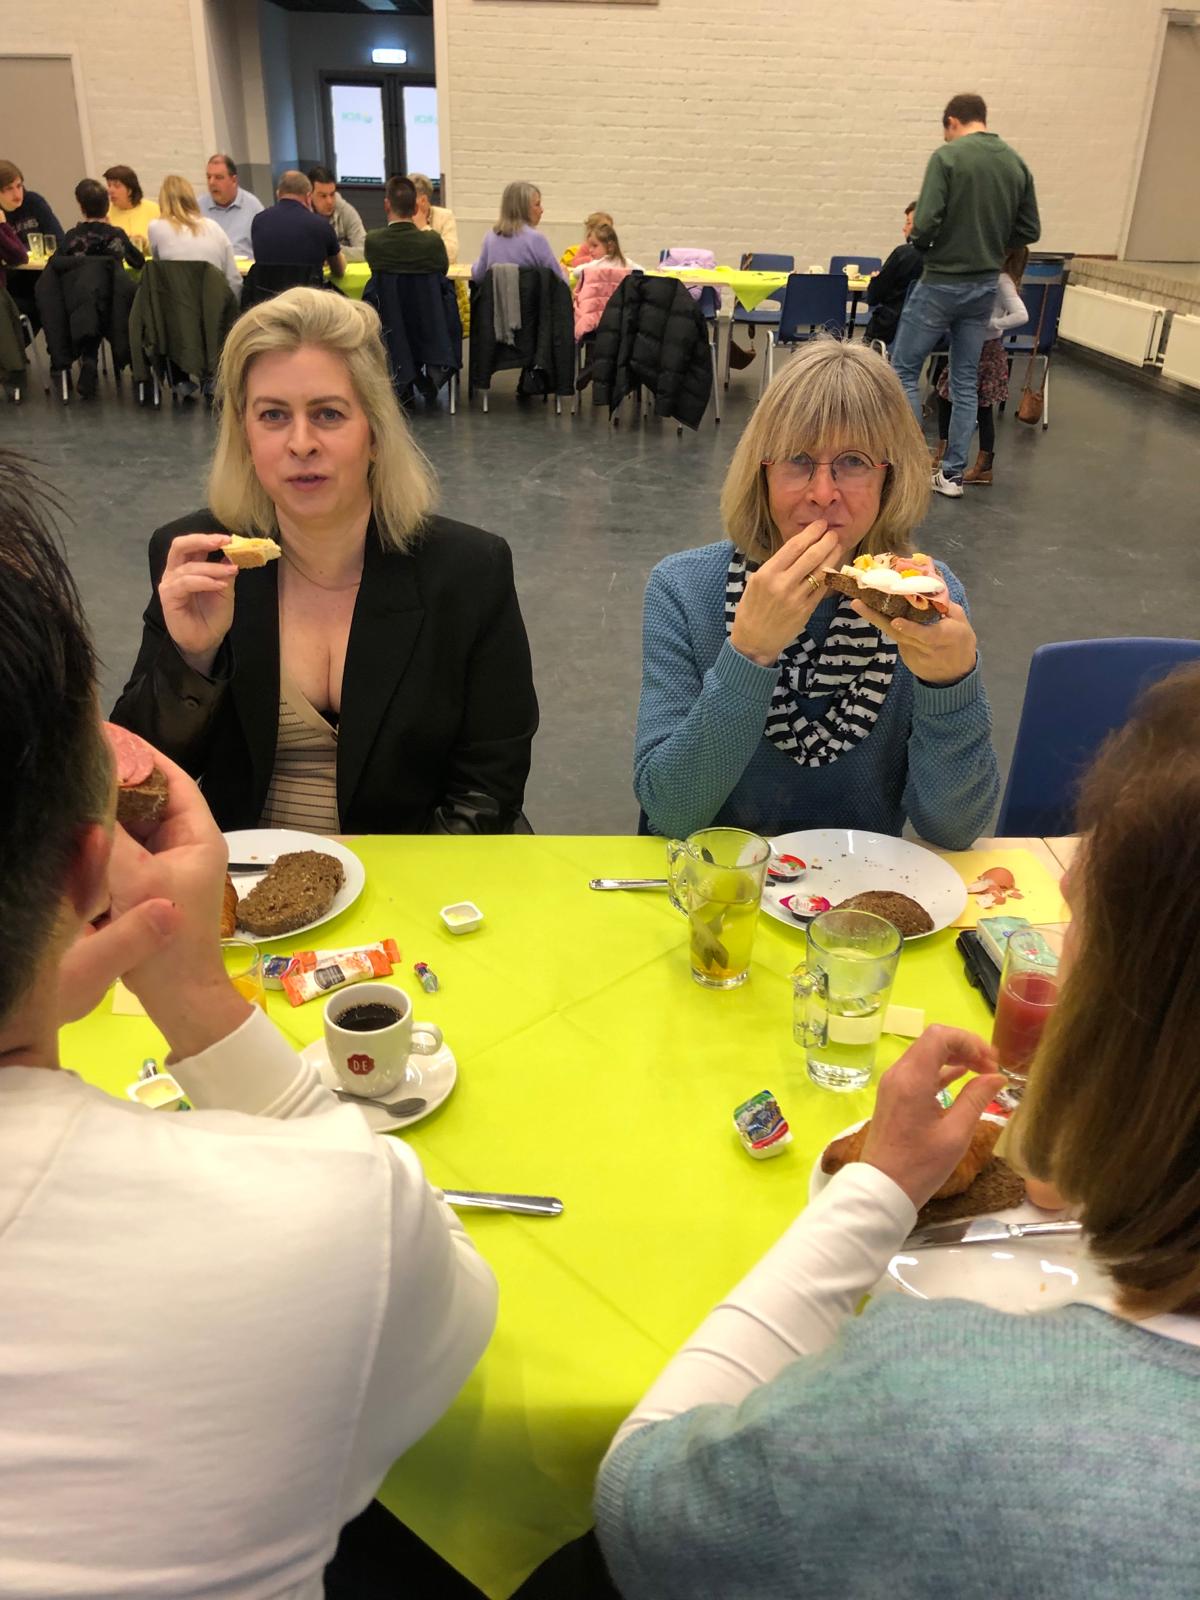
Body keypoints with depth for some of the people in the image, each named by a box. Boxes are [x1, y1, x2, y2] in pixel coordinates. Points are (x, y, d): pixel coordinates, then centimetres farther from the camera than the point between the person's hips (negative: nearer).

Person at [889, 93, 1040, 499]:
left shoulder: (947, 156, -11)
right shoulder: (1017, 164, 5)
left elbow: (925, 223, -18)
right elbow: (1029, 230, 7)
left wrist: (920, 240, 3)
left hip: (941, 283, -6)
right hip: (985, 286, 6)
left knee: (904, 369, 7)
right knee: (965, 381, 11)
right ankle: (953, 473, 14)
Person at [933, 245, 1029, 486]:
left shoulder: (1002, 281, -18)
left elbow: (1021, 315, -29)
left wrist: (990, 324, -28)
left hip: (987, 351, -8)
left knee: (983, 409, 0)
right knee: (944, 395, 14)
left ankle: (983, 467, 11)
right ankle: (941, 452, 28)